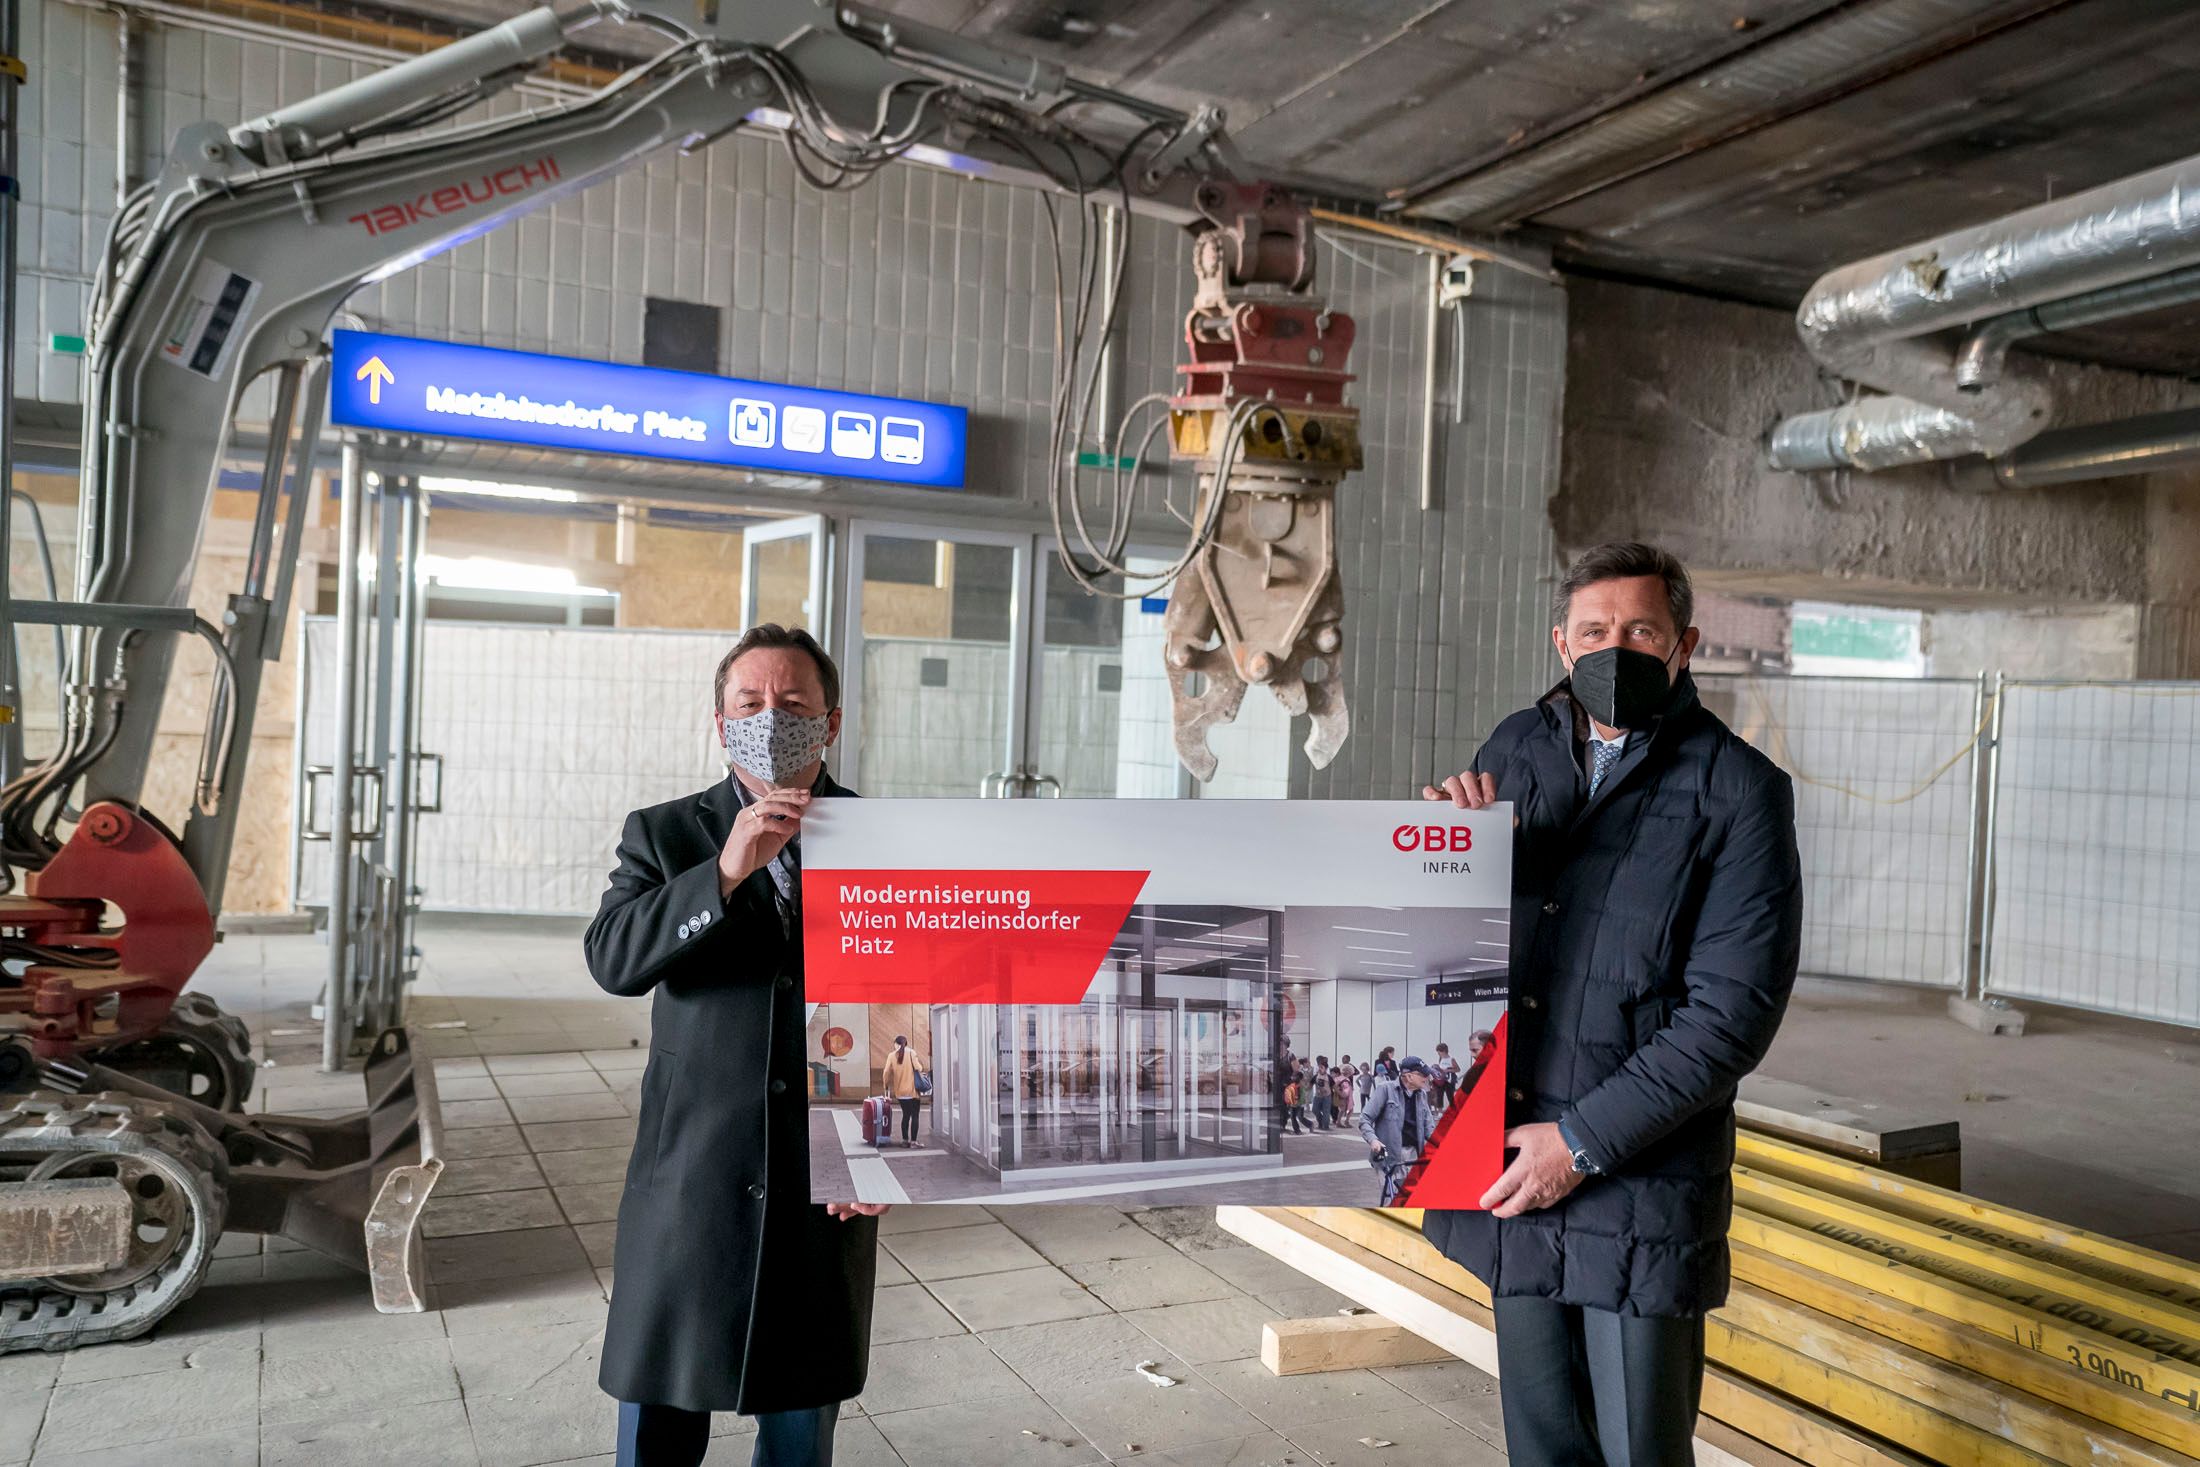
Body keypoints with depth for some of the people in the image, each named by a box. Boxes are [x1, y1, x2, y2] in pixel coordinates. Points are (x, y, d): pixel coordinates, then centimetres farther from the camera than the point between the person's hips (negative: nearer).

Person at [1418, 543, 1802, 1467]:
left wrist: (1584, 1140, -16)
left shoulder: (1737, 790, -6)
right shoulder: (1515, 750, 7)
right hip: (1510, 1168, 4)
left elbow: (1733, 1010, -13)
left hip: (1640, 1182, -4)